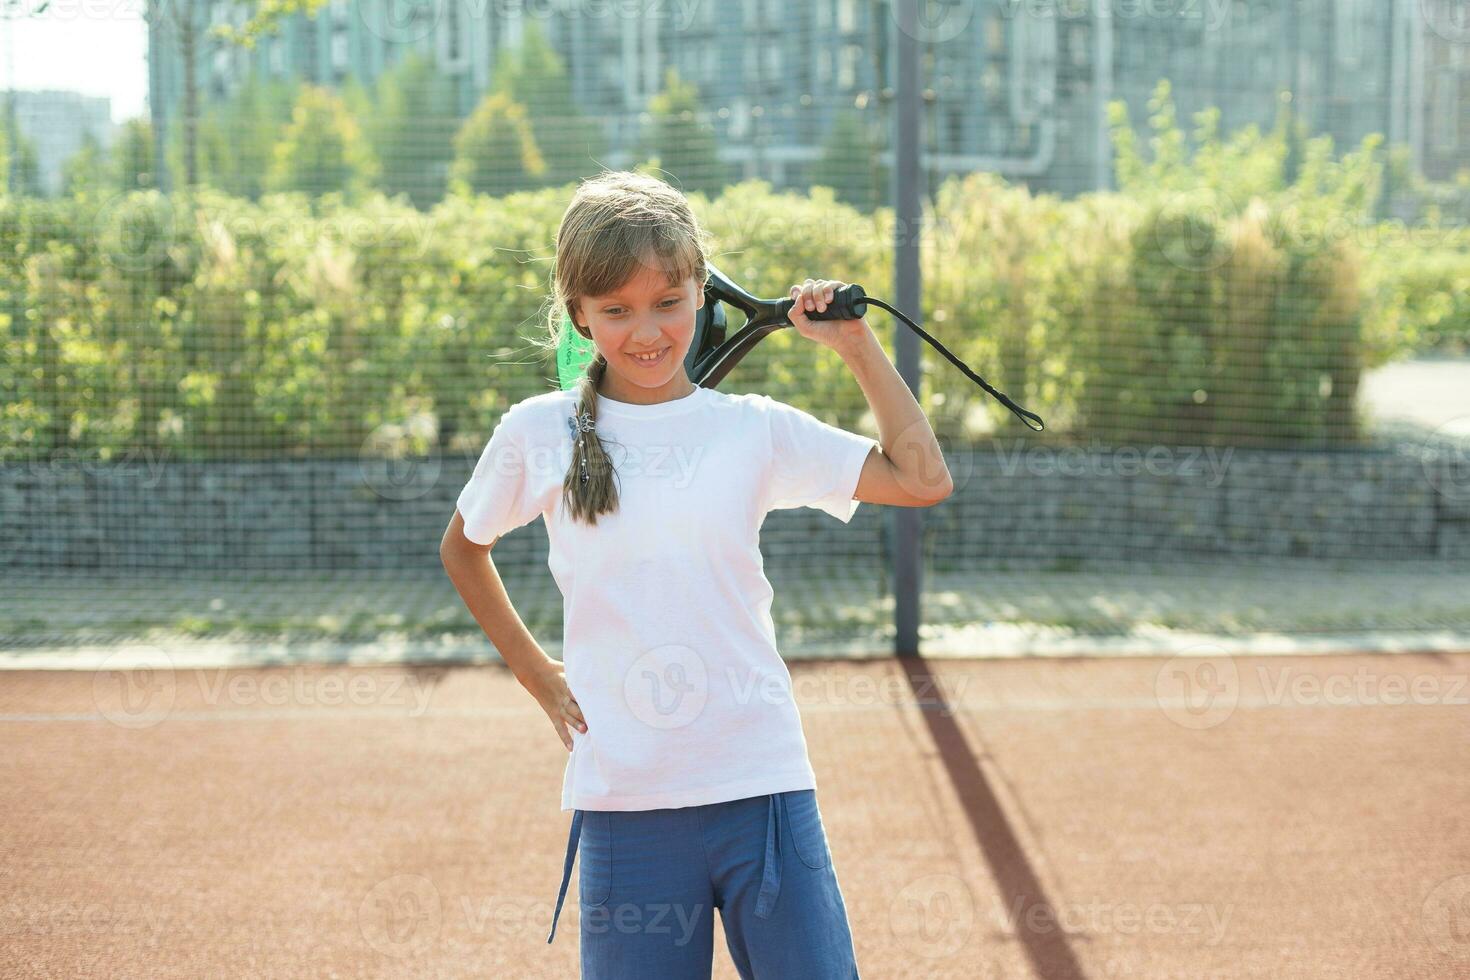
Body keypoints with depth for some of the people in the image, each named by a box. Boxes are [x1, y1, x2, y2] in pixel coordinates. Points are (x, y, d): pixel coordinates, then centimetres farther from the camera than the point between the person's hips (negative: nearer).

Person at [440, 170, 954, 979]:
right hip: (623, 807, 0)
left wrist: (856, 344, 2)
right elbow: (462, 549, 19)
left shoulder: (754, 429, 4)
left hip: (763, 791, 1)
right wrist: (537, 675, 11)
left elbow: (922, 480, 0)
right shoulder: (539, 434, 3)